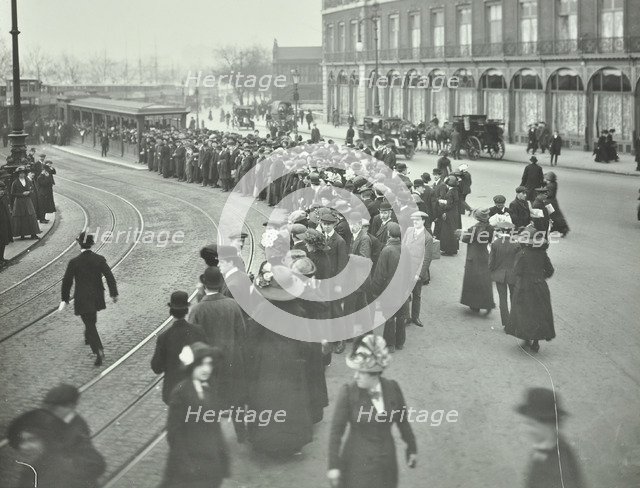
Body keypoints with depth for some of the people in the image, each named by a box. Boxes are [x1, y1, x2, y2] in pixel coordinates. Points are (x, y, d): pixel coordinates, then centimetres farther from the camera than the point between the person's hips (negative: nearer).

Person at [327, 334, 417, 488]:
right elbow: (336, 431, -12)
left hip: (386, 462, 3)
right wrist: (333, 466, -12)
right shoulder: (348, 393, -16)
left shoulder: (392, 388, -8)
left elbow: (403, 420, 7)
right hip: (357, 462, -3)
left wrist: (412, 448, 16)